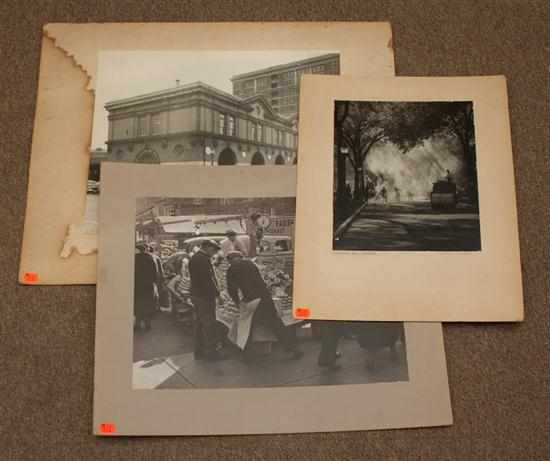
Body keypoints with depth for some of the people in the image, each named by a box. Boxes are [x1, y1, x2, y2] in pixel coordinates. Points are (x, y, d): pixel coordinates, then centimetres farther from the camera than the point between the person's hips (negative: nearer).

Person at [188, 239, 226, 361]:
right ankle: (211, 352, 3)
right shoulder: (204, 259, -18)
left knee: (199, 324, 16)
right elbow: (209, 279, -22)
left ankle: (199, 351, 23)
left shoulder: (194, 258, 14)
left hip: (196, 295, 10)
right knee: (210, 325, -2)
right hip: (205, 296, -10)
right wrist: (217, 293, -12)